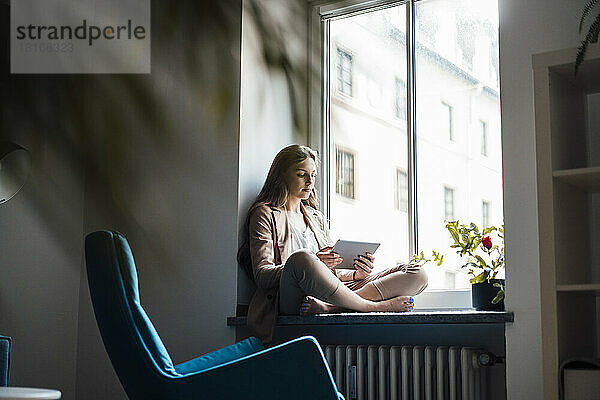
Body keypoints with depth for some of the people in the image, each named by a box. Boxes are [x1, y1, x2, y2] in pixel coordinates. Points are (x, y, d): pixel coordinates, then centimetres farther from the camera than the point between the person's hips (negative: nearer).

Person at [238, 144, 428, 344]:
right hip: (290, 301, -6)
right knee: (301, 258, -42)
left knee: (417, 275, -10)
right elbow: (262, 275, -4)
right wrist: (310, 264, -20)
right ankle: (373, 307, -22)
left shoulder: (317, 218, 29)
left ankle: (331, 307, -31)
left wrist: (356, 274, 2)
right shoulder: (265, 213, 9)